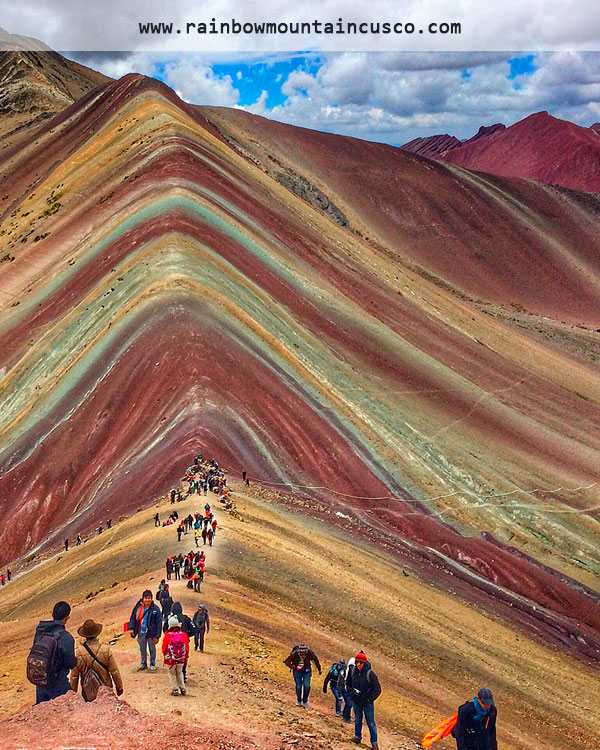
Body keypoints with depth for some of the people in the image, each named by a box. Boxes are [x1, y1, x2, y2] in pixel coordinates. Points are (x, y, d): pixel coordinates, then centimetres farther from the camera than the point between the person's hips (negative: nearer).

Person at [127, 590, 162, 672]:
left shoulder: (155, 609, -14)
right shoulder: (138, 607, -5)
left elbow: (159, 623, -12)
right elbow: (133, 617, 6)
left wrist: (157, 636, -13)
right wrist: (131, 627, -7)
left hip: (151, 633, -3)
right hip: (141, 632, 3)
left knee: (152, 649, 12)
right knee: (142, 649, 19)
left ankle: (152, 664, 29)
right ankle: (143, 663, 38)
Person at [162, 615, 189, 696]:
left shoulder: (167, 635, -13)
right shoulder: (184, 635, -7)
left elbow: (164, 648, -4)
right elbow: (187, 648, 1)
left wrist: (165, 656, 16)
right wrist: (186, 657, 17)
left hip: (170, 659, -2)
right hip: (181, 659, 2)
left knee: (172, 674, 14)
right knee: (179, 673, 22)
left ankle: (175, 689, 13)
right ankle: (182, 688, 20)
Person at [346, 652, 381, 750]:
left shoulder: (370, 674, -23)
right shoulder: (352, 670, -10)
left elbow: (377, 690, -16)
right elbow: (348, 682, 11)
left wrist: (368, 700, -16)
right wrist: (350, 692, -1)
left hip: (367, 702, -4)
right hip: (356, 701, 4)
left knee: (371, 723, 4)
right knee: (357, 720, 22)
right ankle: (357, 736, 42)